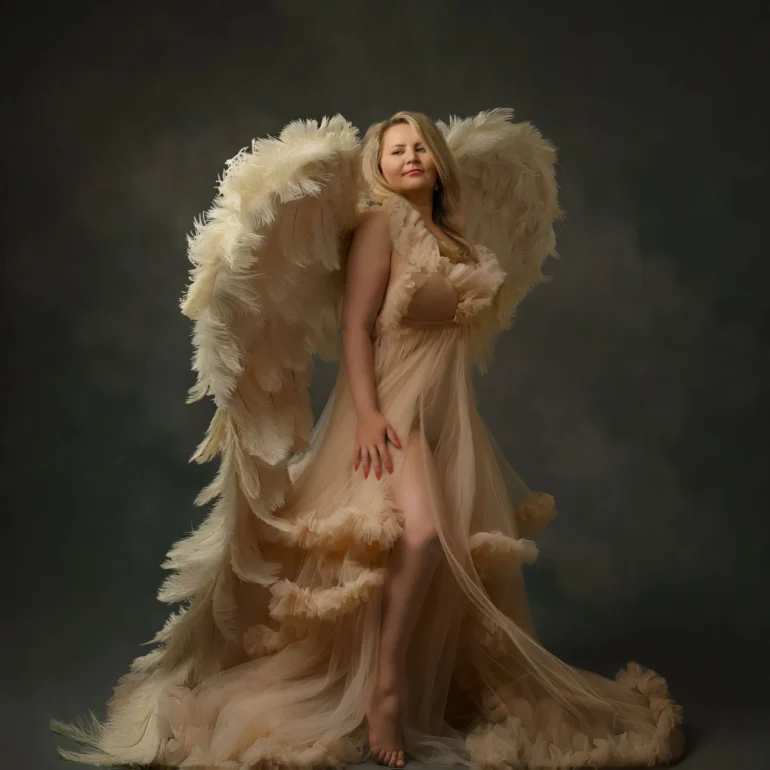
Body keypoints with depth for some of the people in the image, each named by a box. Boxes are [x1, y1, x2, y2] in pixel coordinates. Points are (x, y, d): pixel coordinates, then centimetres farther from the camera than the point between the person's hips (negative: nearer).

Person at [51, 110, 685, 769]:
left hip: (451, 412, 8)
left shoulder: (454, 236, 18)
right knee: (422, 531, -29)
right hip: (393, 402, -8)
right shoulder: (381, 222, -3)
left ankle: (461, 692, 18)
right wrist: (368, 412, -22)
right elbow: (355, 324, -12)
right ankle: (384, 690, -17)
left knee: (477, 557, 5)